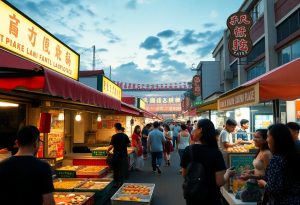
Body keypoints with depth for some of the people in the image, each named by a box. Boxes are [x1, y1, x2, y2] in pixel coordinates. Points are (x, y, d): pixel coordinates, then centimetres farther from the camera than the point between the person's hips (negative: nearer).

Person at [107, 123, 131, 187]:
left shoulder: (114, 136, -13)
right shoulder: (125, 136, 0)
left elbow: (111, 146, -16)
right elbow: (129, 145, 2)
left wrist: (107, 150, 2)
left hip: (117, 155, -4)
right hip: (124, 155, 4)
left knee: (117, 169, 8)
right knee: (123, 169, 15)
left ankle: (118, 183, 14)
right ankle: (122, 182, 25)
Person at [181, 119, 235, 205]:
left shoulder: (187, 150, -11)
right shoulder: (215, 153, -19)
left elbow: (184, 174, 0)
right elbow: (220, 182, -18)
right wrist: (228, 173, 0)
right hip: (211, 198, -2)